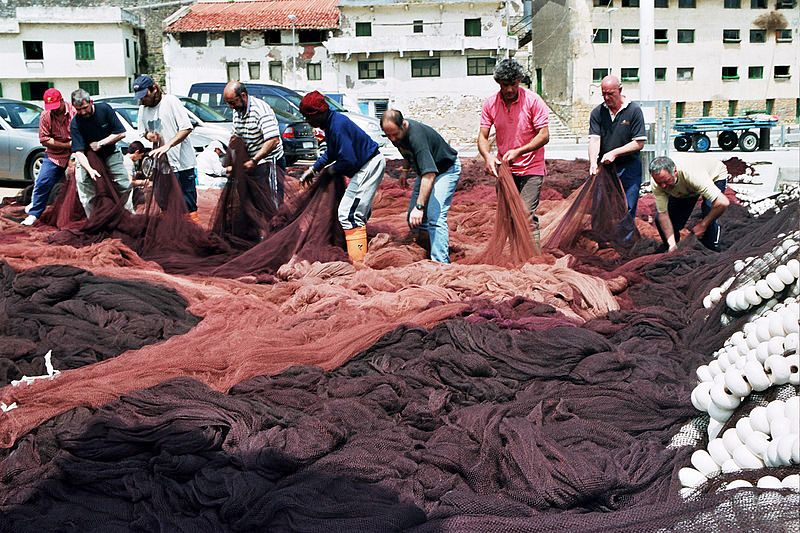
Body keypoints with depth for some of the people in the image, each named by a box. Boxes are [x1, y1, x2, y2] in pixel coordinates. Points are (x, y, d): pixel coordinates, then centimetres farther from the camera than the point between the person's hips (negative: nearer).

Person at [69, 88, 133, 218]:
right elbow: (79, 152, -23)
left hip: (109, 154, 2)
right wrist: (90, 170, -39)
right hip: (88, 159, -1)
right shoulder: (75, 124, -19)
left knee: (125, 186, -1)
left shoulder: (104, 109, -15)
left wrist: (100, 143, -16)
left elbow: (121, 133, -11)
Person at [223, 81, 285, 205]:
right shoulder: (237, 111, 9)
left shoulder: (261, 110, -18)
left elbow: (273, 141, -26)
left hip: (268, 163, -8)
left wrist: (254, 161, -26)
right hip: (251, 164, 8)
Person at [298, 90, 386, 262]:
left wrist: (329, 170, -10)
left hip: (369, 166, -11)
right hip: (369, 164, 11)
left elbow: (349, 161, -28)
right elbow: (331, 152, 21)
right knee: (359, 212, 21)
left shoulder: (337, 126, -25)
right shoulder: (332, 121, 7)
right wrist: (313, 169, 17)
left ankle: (358, 262, -13)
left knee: (348, 214, -14)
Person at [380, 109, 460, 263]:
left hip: (446, 169, -9)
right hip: (426, 170, 9)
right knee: (413, 217, 7)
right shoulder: (399, 133, -10)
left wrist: (419, 206, -46)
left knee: (435, 217, -23)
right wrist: (404, 169, 5)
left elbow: (429, 174, -42)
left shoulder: (416, 135, -36)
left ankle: (441, 264, -24)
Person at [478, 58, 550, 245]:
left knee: (527, 215, -13)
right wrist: (488, 156, -23)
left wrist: (518, 151, -23)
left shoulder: (533, 100, -11)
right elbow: (482, 136, -2)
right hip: (505, 170, 4)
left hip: (530, 169, -4)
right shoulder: (490, 103, -1)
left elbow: (544, 135, -12)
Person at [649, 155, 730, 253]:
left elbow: (723, 202, -46)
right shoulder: (657, 182, -32)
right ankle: (670, 251, 19)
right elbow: (663, 213, -24)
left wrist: (703, 224, -33)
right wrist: (672, 244, -33)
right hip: (686, 189, 4)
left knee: (708, 211, -31)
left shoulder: (692, 174, -46)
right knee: (660, 220, -8)